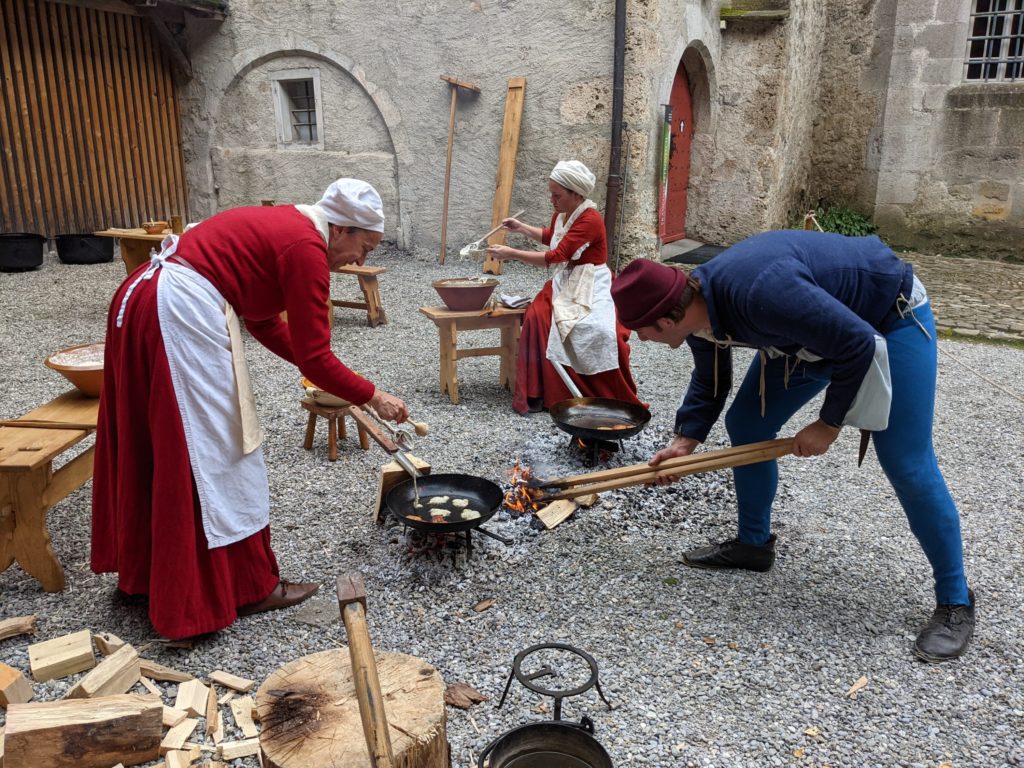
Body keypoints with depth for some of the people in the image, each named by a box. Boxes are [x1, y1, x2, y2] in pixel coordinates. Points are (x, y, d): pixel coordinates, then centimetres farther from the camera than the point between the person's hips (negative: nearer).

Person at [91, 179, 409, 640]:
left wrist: (327, 376, 16)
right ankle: (246, 586, 12)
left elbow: (264, 322, 20)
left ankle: (147, 573, 34)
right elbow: (314, 357, -12)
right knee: (219, 451, -1)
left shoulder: (283, 229, 17)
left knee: (158, 447, 19)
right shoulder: (306, 248, -11)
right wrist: (373, 398, -1)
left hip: (144, 300, 11)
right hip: (185, 313, -11)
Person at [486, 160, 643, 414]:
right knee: (537, 316, -22)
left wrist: (511, 254, -20)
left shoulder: (590, 220, -20)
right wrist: (521, 228, 20)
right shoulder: (561, 214, 6)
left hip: (591, 286, -7)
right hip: (565, 282, 7)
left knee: (598, 332, -30)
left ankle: (617, 399, -5)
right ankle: (537, 391, -14)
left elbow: (554, 256, -24)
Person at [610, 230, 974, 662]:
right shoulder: (696, 307, -12)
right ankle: (754, 544, 22)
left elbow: (858, 343, -33)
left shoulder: (759, 292, -41)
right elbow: (708, 381, 7)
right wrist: (686, 440, -3)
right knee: (746, 425, 4)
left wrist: (829, 423, -23)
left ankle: (955, 602, 8)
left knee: (907, 467, -9)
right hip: (813, 324, 8)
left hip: (889, 316, -8)